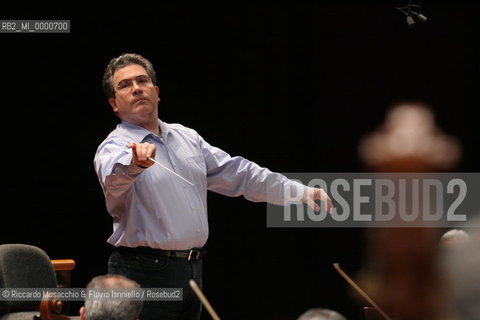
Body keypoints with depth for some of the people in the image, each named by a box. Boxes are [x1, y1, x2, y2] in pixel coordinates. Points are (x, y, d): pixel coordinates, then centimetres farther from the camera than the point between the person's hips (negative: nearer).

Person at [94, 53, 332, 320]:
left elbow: (237, 174, 19)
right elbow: (115, 176, -30)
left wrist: (299, 192, 14)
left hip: (192, 269, 6)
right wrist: (135, 162, -54)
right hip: (144, 271, -6)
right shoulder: (114, 148, -6)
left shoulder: (186, 138, 16)